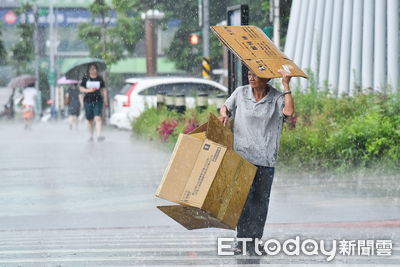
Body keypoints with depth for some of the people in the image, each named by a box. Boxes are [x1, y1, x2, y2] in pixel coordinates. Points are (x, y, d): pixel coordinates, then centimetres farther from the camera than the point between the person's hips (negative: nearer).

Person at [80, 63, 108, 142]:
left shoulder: (100, 79, 5)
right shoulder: (85, 78, 3)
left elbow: (104, 90, 10)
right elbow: (81, 89, 3)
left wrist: (105, 100, 7)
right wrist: (89, 90, -15)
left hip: (98, 101, -1)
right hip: (88, 101, 1)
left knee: (98, 118, -17)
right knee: (89, 120, 9)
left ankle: (98, 135, -26)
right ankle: (91, 136, 24)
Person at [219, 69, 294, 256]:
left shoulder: (277, 98, 0)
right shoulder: (241, 93, 5)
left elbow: (288, 111, -19)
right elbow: (226, 106, 23)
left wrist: (286, 85, -18)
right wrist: (223, 114, 1)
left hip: (266, 158, 0)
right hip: (242, 154, 0)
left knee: (261, 200, 2)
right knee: (243, 198, -5)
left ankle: (254, 242, 9)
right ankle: (241, 241, 1)